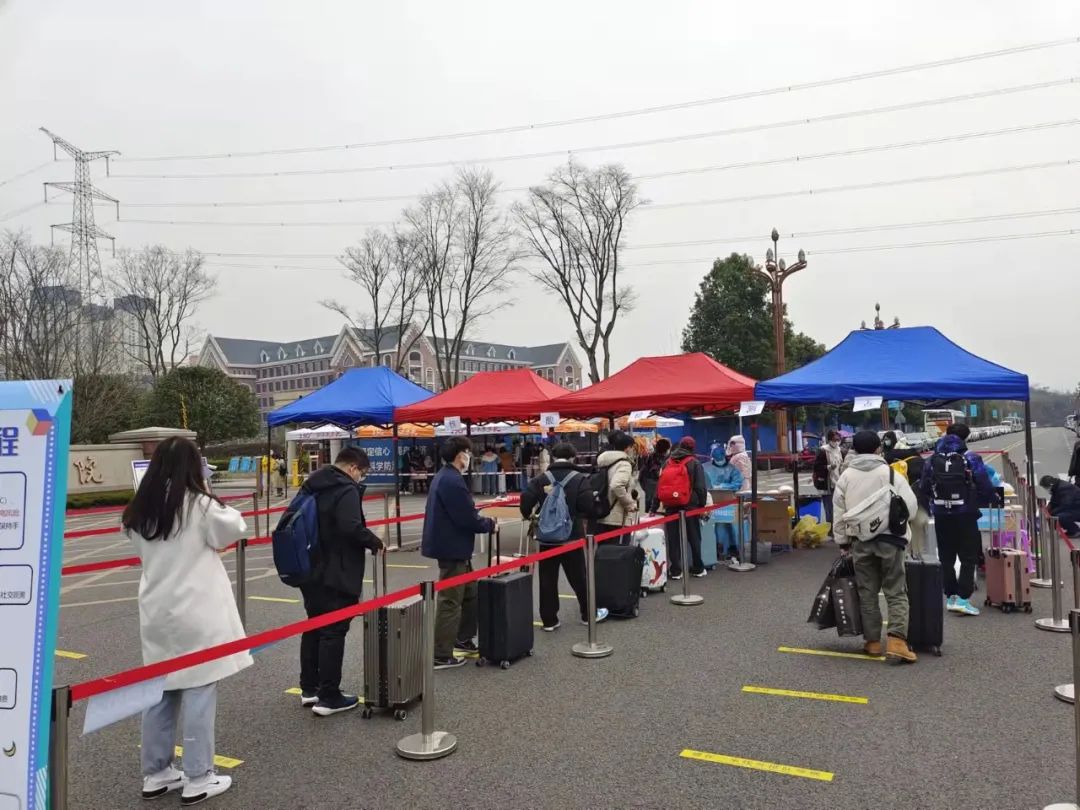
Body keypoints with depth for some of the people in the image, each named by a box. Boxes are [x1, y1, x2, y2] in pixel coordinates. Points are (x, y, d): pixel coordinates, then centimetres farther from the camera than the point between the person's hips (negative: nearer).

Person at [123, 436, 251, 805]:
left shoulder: (140, 510, 3)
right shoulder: (199, 505, -14)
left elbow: (143, 550, 16)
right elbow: (236, 527, 0)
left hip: (156, 612, 6)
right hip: (196, 613, -6)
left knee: (160, 693, 15)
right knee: (199, 693, 3)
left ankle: (156, 774, 26)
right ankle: (198, 779, 11)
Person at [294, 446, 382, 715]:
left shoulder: (312, 485, 10)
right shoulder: (347, 490, -18)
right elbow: (352, 528, -30)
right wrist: (375, 543, -14)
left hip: (310, 570, 9)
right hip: (337, 575, -9)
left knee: (313, 627, 18)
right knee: (334, 632, -1)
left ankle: (309, 688, 28)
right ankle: (328, 697, 6)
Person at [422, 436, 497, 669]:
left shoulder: (443, 476, 12)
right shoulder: (453, 481, -22)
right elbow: (468, 519, -23)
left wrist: (473, 506, 4)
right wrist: (490, 525, -7)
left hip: (451, 546, 11)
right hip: (452, 548, -11)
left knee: (469, 592, 21)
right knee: (450, 601, -2)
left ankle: (463, 638, 34)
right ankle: (441, 656, 5)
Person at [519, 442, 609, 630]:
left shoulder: (541, 479, -2)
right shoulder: (579, 479, -8)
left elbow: (526, 499, -9)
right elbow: (588, 507, -17)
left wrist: (527, 514, 13)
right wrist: (583, 516, 7)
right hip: (572, 536, -1)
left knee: (547, 579, 8)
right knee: (579, 577, 13)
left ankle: (549, 620, 12)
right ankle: (589, 614, 27)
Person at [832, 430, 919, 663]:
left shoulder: (846, 476, 2)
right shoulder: (889, 472, -5)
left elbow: (839, 512, 5)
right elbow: (911, 504, -6)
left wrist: (843, 541, 15)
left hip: (860, 541, 2)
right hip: (889, 539, -2)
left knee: (867, 593, 11)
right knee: (896, 592, 3)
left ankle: (872, 641, 16)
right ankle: (897, 640, -9)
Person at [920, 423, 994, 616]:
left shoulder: (932, 460, 1)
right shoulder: (970, 459, -8)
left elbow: (923, 489, 5)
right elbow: (986, 490, -8)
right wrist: (987, 499, 13)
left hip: (941, 516, 3)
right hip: (965, 515, -3)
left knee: (946, 558, 14)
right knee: (968, 558, 3)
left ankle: (951, 596, 18)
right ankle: (962, 598, -6)